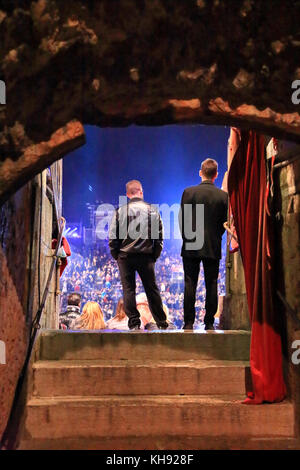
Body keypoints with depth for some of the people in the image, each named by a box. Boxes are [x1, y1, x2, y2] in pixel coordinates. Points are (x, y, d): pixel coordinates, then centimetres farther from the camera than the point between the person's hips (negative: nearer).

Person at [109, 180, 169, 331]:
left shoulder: (120, 211, -2)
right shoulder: (152, 210, 2)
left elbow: (112, 237, -2)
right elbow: (159, 236, 4)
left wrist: (116, 256, 8)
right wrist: (154, 256, 11)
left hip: (125, 256, -1)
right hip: (146, 256, 2)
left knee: (128, 289, 6)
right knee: (152, 289, 10)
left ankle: (134, 323, 5)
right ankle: (162, 323, 16)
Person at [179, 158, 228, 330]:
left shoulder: (189, 192, -5)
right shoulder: (223, 195, -2)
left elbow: (182, 219, -2)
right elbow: (225, 222, 3)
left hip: (191, 247, -1)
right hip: (213, 247, 1)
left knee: (190, 284, 3)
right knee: (212, 285, 7)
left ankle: (189, 322, 4)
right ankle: (209, 322, 10)